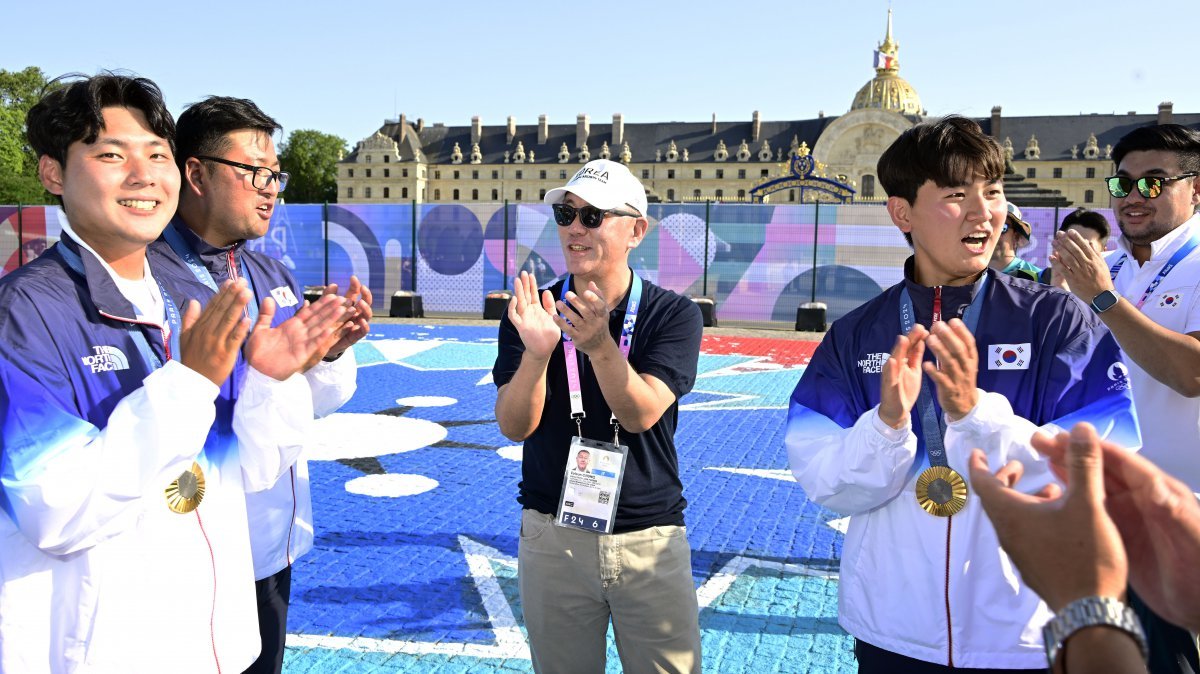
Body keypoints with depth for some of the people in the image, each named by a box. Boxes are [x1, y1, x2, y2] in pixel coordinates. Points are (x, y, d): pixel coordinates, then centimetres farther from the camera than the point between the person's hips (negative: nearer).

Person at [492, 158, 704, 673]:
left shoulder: (673, 315, -5)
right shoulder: (532, 312, -2)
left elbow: (641, 414, -18)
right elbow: (514, 425, -11)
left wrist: (601, 346, -35)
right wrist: (536, 352, -29)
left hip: (652, 540, -1)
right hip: (552, 538, 1)